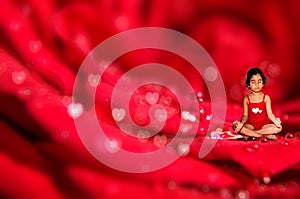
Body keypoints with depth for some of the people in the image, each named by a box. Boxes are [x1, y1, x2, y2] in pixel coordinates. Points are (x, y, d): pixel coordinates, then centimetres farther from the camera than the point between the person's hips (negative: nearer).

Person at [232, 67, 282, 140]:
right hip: (251, 125, 0)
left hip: (264, 124, 0)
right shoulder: (246, 99, 0)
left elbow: (269, 113, -8)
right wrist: (241, 123, -26)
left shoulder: (266, 98, 1)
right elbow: (245, 115, -4)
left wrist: (275, 121, -30)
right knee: (235, 126, -30)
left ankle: (250, 134, -22)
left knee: (278, 128, -29)